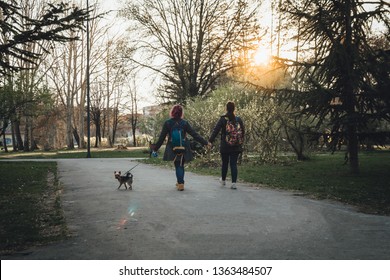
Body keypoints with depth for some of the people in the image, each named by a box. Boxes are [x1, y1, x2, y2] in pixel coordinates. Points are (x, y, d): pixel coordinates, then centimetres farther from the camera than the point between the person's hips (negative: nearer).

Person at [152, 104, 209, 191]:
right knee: (181, 165, 16)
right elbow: (194, 134, -4)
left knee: (178, 165, 8)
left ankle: (180, 183, -1)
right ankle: (180, 182, 24)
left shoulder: (167, 123, -5)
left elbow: (162, 137, -2)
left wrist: (156, 147, 9)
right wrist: (205, 142, 2)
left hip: (173, 149, -1)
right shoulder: (185, 123, -4)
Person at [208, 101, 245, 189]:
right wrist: (240, 141, 19)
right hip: (236, 146, 1)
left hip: (225, 146, -1)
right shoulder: (238, 119, 1)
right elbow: (243, 131, 8)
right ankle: (234, 183, -5)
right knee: (234, 164, 3)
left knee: (225, 163, 14)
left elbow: (215, 131, -12)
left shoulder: (223, 119, -7)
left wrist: (210, 141, -11)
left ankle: (223, 180, 29)